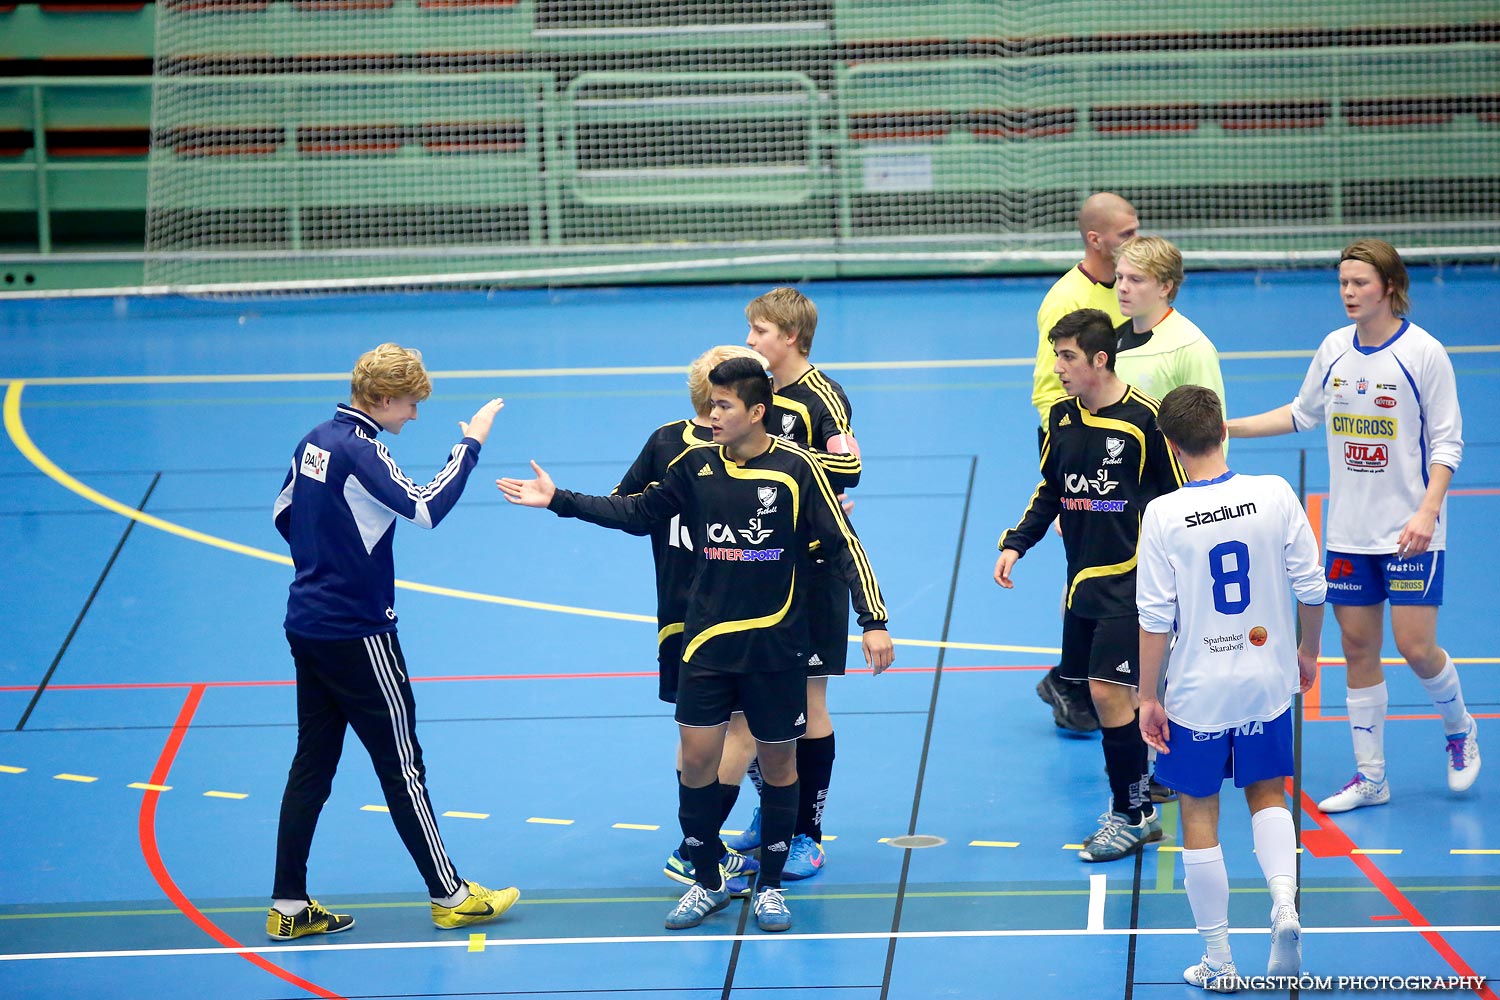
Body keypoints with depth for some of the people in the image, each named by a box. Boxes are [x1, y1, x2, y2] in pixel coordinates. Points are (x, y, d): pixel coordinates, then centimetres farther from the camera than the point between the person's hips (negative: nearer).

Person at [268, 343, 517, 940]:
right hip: (358, 636, -9)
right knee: (401, 764, 2)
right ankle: (449, 896, 12)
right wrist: (470, 446, -20)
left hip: (307, 624, 9)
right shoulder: (359, 450, -19)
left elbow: (284, 515, 19)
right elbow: (426, 509, -29)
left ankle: (288, 907, 10)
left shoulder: (316, 441, 8)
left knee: (312, 764, 10)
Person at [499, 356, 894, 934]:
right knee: (696, 757, 0)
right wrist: (559, 500, 10)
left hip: (776, 646, -3)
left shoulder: (796, 468, -10)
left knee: (777, 761, 6)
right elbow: (639, 511, 14)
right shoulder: (696, 465, 1)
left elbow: (843, 545, -9)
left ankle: (770, 885, 21)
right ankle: (707, 883, 16)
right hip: (708, 642, 3)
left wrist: (873, 620, -15)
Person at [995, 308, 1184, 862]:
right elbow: (1050, 490, 19)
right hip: (1083, 581, 7)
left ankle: (1132, 814, -1)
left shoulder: (1144, 418, -12)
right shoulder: (1061, 417, 7)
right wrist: (1016, 543, 6)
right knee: (1108, 695, 10)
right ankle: (1135, 811, 23)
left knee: (1108, 692, -12)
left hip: (1131, 582, -7)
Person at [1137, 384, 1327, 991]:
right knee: (1268, 794, 22)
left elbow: (1155, 618, -13)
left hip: (1197, 693, -2)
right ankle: (1284, 902, -4)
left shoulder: (1163, 516, -15)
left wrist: (1148, 698, -3)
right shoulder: (1274, 495, -9)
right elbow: (1311, 586, -3)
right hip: (1268, 683, 3)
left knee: (1200, 816, 11)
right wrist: (1308, 651, 15)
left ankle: (1218, 962, 16)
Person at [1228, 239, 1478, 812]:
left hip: (1409, 533, -5)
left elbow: (1447, 441, -9)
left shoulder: (1423, 352, -10)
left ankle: (1459, 729, 22)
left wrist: (1427, 512, -19)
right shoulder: (1334, 349, 4)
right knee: (1358, 646, 5)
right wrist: (1227, 427, 14)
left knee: (1415, 646, -8)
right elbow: (1302, 414, 20)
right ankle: (1370, 778, 13)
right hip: (1348, 530, 5)